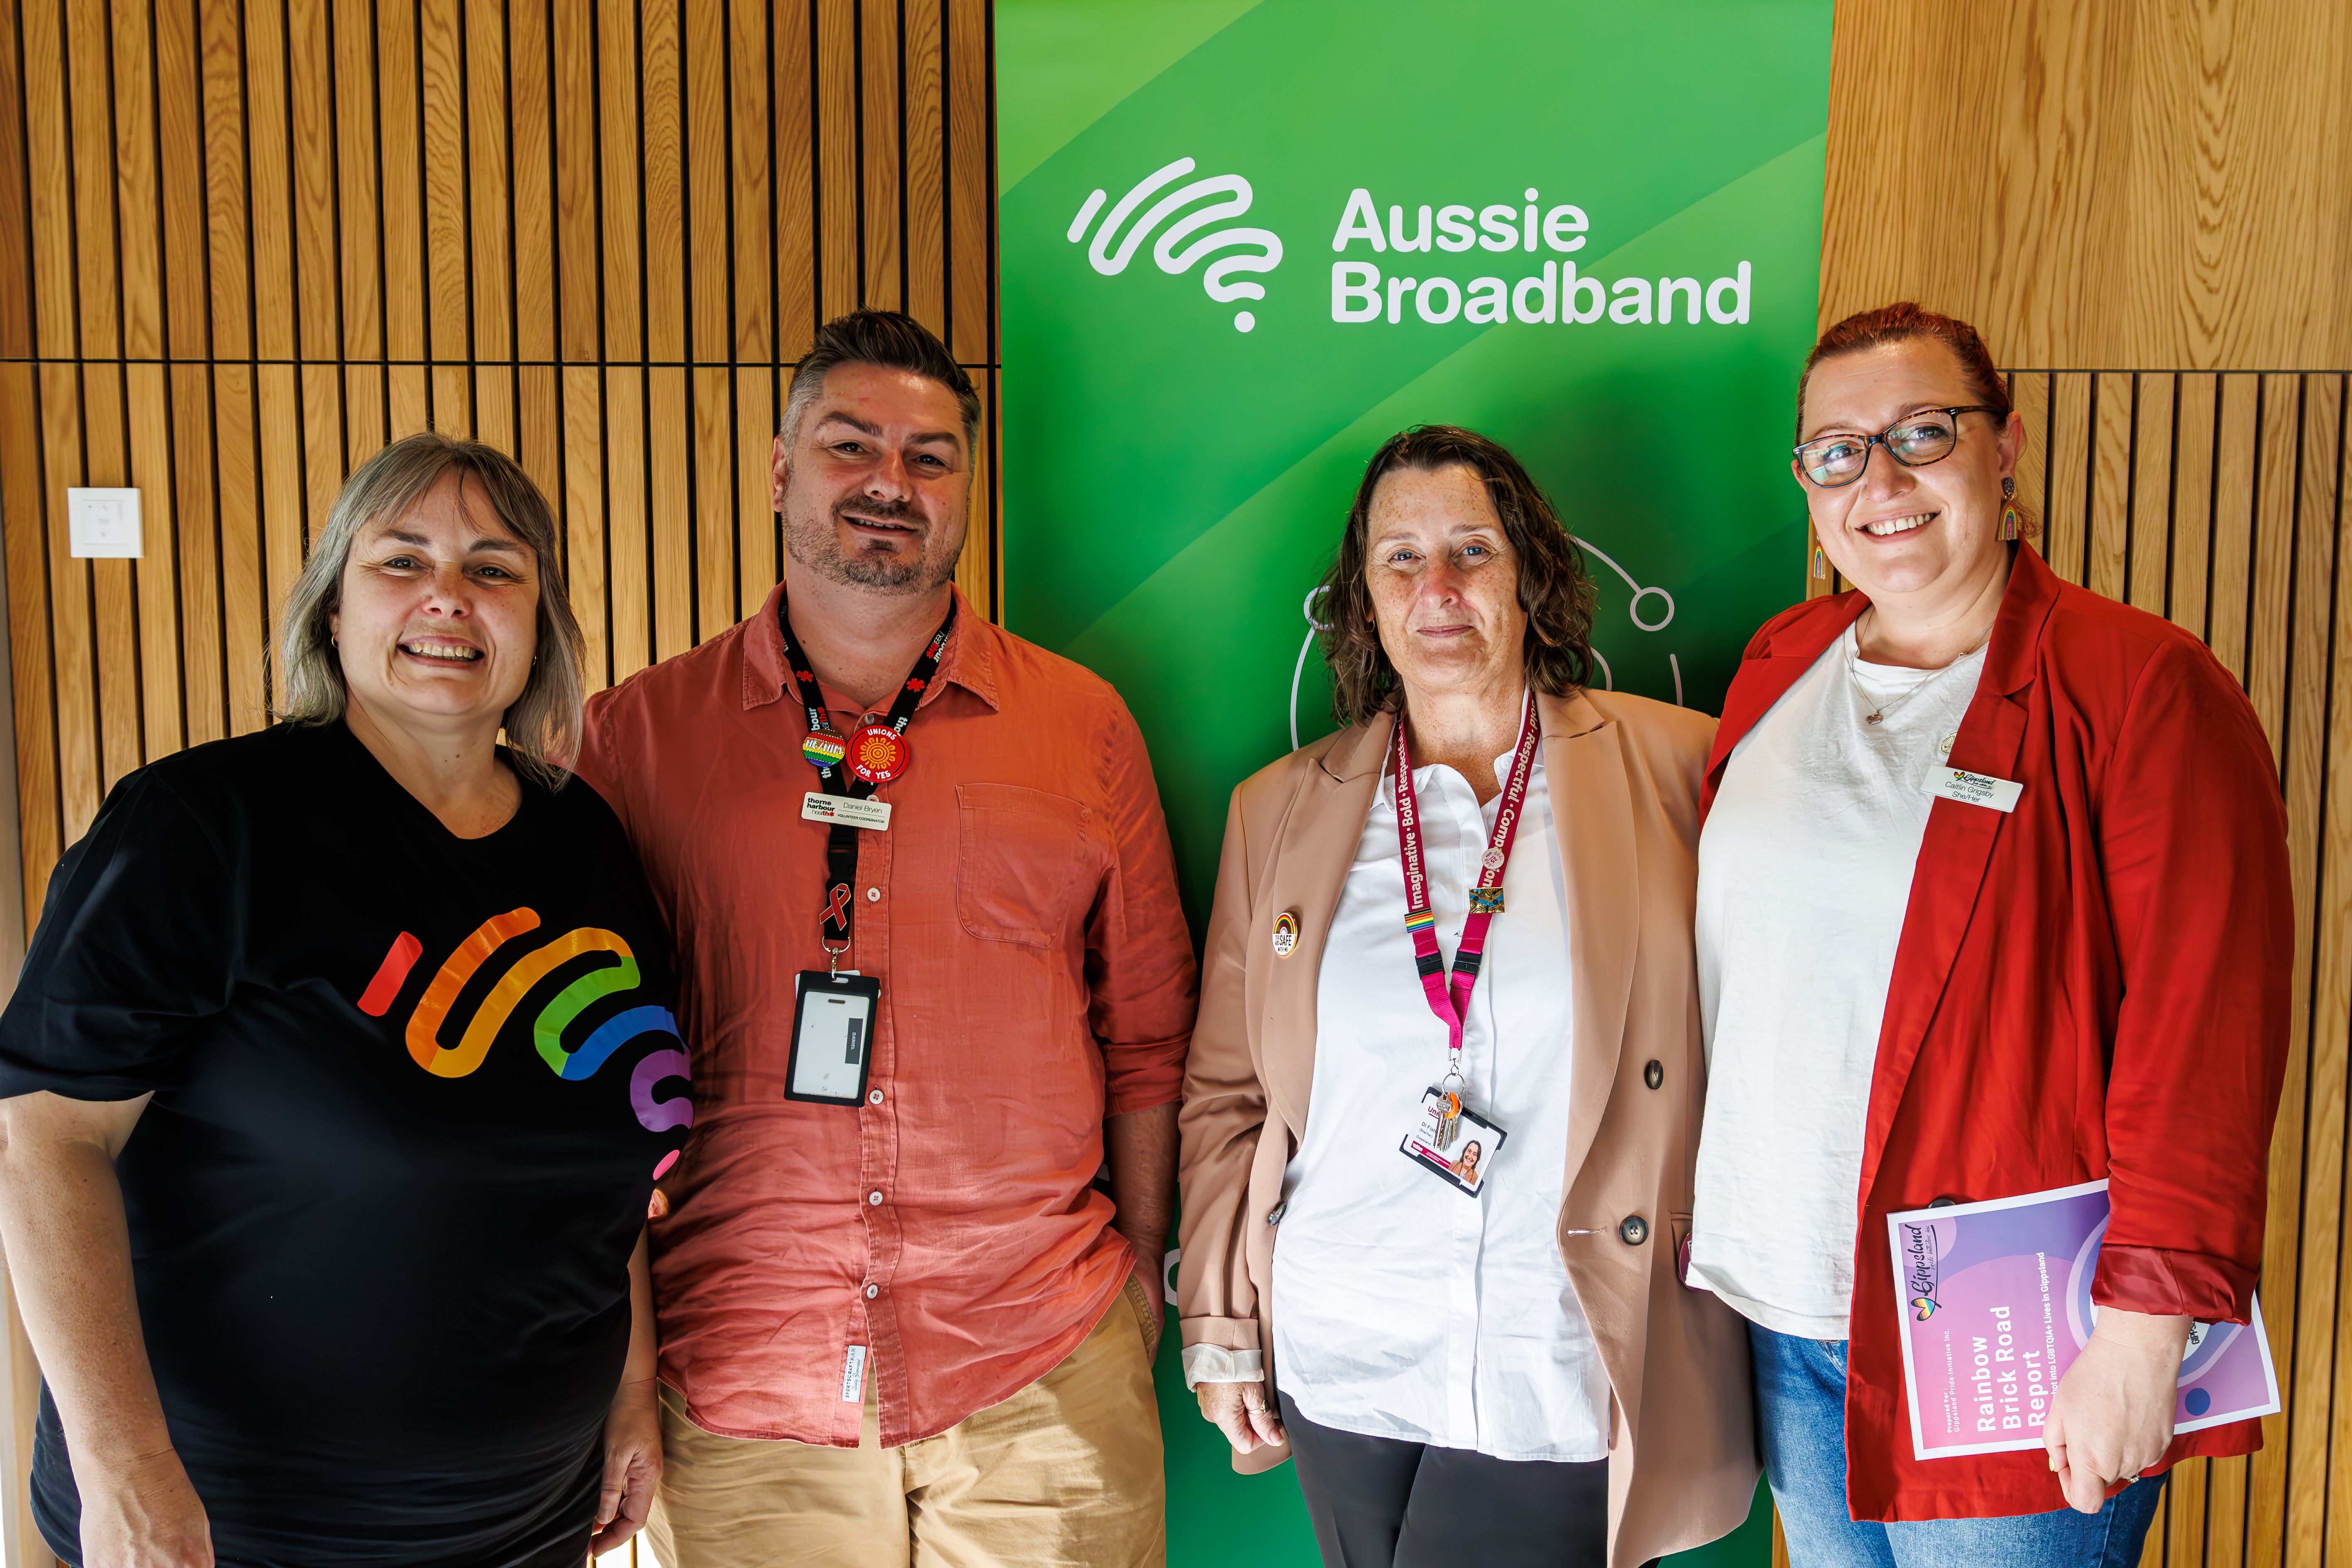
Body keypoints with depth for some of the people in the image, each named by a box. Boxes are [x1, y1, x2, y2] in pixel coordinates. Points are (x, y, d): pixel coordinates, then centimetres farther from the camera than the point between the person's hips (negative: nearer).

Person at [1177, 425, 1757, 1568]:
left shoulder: (1676, 769, -3)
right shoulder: (1281, 810, 4)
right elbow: (1225, 1091, 8)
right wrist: (1218, 1332, 8)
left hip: (1562, 1377, -2)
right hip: (1340, 1367, 3)